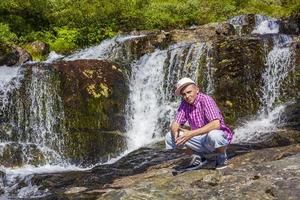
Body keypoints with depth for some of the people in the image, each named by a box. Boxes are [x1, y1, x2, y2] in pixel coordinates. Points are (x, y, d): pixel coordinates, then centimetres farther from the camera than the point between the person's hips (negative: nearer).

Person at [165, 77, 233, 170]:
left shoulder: (205, 100, -21)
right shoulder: (184, 104, -2)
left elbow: (216, 124, -34)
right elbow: (175, 123, -2)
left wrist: (192, 133, -37)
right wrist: (175, 131, -27)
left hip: (220, 137, -6)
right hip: (201, 140, 6)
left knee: (213, 135, -41)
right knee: (169, 137, -8)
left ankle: (222, 156, -6)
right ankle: (198, 158, 8)